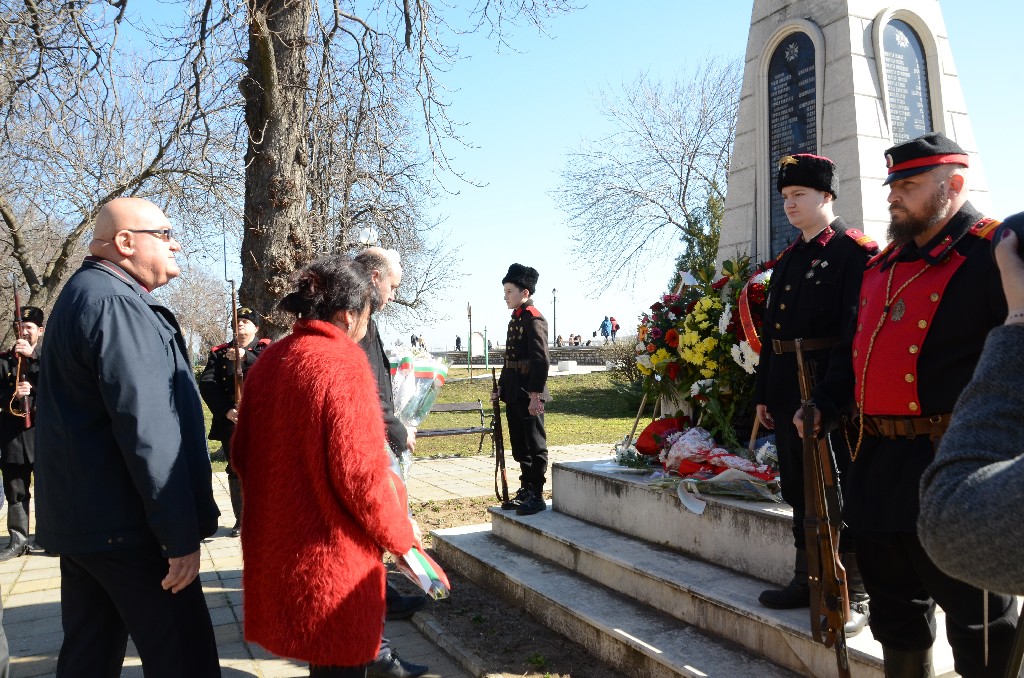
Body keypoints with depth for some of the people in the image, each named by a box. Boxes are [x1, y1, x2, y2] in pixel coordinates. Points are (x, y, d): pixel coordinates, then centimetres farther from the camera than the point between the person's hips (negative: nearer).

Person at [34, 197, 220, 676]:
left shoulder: (82, 294, 17)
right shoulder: (116, 304, -17)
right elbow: (146, 429, -24)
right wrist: (181, 534, -22)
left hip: (81, 516, 11)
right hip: (126, 524, -11)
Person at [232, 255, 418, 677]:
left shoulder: (268, 361, 5)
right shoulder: (343, 363, -18)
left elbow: (242, 452, 12)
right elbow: (359, 474, -22)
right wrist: (400, 536, -7)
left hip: (273, 545, 8)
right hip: (332, 553, -8)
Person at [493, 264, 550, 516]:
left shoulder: (534, 319, -13)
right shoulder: (515, 319, 15)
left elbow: (541, 360, -19)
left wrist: (535, 394, -22)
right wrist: (501, 388, 19)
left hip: (529, 394, -9)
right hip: (514, 395, 9)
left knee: (535, 446, 0)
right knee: (520, 447, 15)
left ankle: (536, 496, 8)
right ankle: (525, 490, 25)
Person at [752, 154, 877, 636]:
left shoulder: (856, 251, -5)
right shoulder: (787, 261, 17)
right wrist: (763, 393, 15)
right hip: (788, 391, 8)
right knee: (801, 489, 14)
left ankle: (856, 596, 12)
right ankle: (806, 581, 27)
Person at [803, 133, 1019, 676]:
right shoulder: (883, 265, 16)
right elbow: (854, 347, 22)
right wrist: (824, 403, 12)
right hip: (876, 465, 8)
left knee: (975, 612, 5)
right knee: (892, 600, 19)